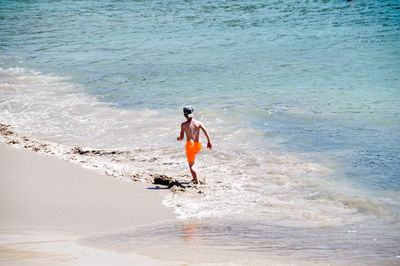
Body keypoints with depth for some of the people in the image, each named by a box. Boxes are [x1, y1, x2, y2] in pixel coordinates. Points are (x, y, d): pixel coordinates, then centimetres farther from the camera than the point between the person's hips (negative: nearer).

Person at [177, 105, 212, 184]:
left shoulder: (184, 124, -6)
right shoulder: (198, 123, 0)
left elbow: (182, 137, -9)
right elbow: (205, 132, -9)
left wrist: (178, 138, 14)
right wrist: (209, 142, 0)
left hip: (190, 145, -4)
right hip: (198, 145, 4)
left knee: (191, 165, 1)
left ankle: (197, 182, -11)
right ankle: (195, 177, 34)